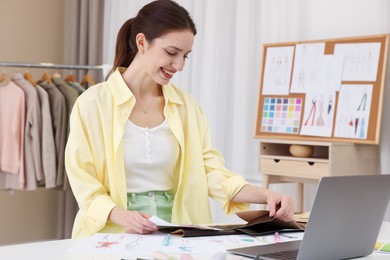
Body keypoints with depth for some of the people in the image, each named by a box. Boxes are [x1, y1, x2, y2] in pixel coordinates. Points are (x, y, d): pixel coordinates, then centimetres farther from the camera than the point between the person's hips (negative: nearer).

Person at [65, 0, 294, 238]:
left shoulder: (186, 105, 9)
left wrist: (265, 195, -10)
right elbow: (83, 181, -6)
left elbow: (211, 172, 5)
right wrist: (120, 215, -23)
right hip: (114, 235, -3)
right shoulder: (94, 103, -5)